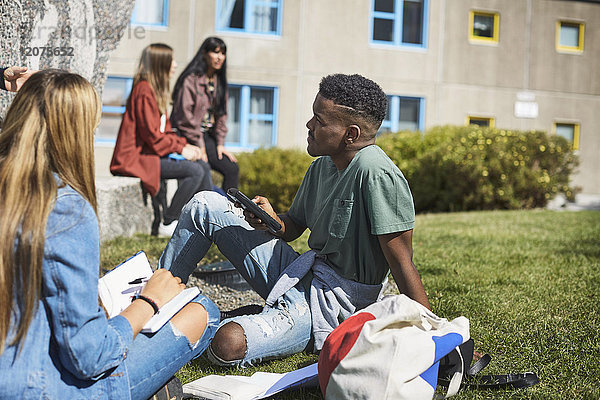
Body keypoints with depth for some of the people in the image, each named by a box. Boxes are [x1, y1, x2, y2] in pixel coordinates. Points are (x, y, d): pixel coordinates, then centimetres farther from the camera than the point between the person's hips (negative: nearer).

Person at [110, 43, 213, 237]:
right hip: (137, 157, -10)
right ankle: (168, 224, -12)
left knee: (203, 166, 4)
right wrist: (180, 149, -12)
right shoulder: (144, 91, -16)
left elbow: (164, 131, 18)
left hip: (153, 152, 10)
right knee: (195, 171, -21)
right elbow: (151, 134, -20)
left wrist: (185, 145, 4)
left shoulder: (155, 90, 16)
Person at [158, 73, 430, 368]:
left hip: (332, 303, -8)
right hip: (301, 276, 9)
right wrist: (272, 221, -7)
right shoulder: (321, 166, 4)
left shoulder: (377, 175, -23)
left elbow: (402, 263, -22)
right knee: (205, 205, 6)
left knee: (227, 344, -33)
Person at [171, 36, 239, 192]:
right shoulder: (190, 80, -10)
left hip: (207, 136, 7)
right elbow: (184, 117, -13)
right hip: (188, 137, -7)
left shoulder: (218, 81, 13)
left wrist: (220, 144, 6)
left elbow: (221, 115, 16)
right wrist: (199, 147, -14)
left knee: (233, 168, -12)